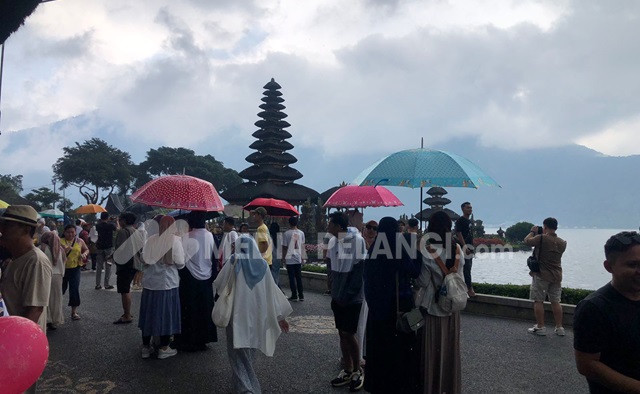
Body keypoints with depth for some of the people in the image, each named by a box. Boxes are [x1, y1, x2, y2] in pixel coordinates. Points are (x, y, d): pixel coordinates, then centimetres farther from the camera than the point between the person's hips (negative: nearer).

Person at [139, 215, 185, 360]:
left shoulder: (151, 239, -1)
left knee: (149, 314, 13)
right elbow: (180, 264, -10)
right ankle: (164, 349, 14)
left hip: (150, 282, 4)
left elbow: (144, 259, 4)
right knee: (166, 314, 7)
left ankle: (146, 347, 22)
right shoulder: (175, 240, -10)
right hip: (168, 283, -3)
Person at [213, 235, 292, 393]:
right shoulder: (262, 264, 3)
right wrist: (280, 315, 9)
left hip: (237, 312, -4)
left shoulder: (234, 260, -7)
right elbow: (272, 291, 4)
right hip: (256, 313, 4)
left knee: (239, 351, 2)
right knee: (249, 347, 21)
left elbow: (218, 284, 0)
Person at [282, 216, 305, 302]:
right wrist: (302, 257, 16)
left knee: (292, 278, 2)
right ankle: (301, 295, 11)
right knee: (299, 277, 10)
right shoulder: (301, 233, 2)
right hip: (298, 259, 4)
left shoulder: (286, 233, -10)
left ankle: (294, 295, 4)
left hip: (289, 259, -4)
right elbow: (303, 246, 7)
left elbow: (284, 247, -7)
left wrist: (283, 258, 3)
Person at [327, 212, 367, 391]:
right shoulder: (333, 242, 4)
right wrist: (335, 292, 7)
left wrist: (347, 295, -14)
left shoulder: (357, 240, -14)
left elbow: (359, 270, -15)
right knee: (342, 333, 10)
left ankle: (358, 371, 16)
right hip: (338, 296, 6)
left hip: (352, 298, -6)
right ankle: (348, 371, 22)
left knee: (349, 334, -3)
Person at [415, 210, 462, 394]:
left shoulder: (427, 250, -18)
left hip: (431, 304, -5)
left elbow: (422, 281, -15)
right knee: (450, 346, 16)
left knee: (431, 347, 7)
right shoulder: (457, 249, -2)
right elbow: (458, 274, 8)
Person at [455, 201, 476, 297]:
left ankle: (466, 286, 17)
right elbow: (459, 234, -17)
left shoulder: (470, 221, 18)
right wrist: (465, 246, -24)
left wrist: (472, 246, 16)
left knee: (467, 268, 11)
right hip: (464, 247, -9)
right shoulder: (460, 220, -9)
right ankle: (470, 288, -9)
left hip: (470, 247, 9)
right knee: (466, 268, -10)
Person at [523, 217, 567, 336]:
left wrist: (533, 231, 12)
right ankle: (559, 328, 14)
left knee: (538, 301, 3)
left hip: (541, 275, -5)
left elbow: (527, 240, -5)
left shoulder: (541, 238, -16)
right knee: (555, 301, 12)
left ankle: (540, 327, 4)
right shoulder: (562, 242, 4)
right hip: (556, 276, 6)